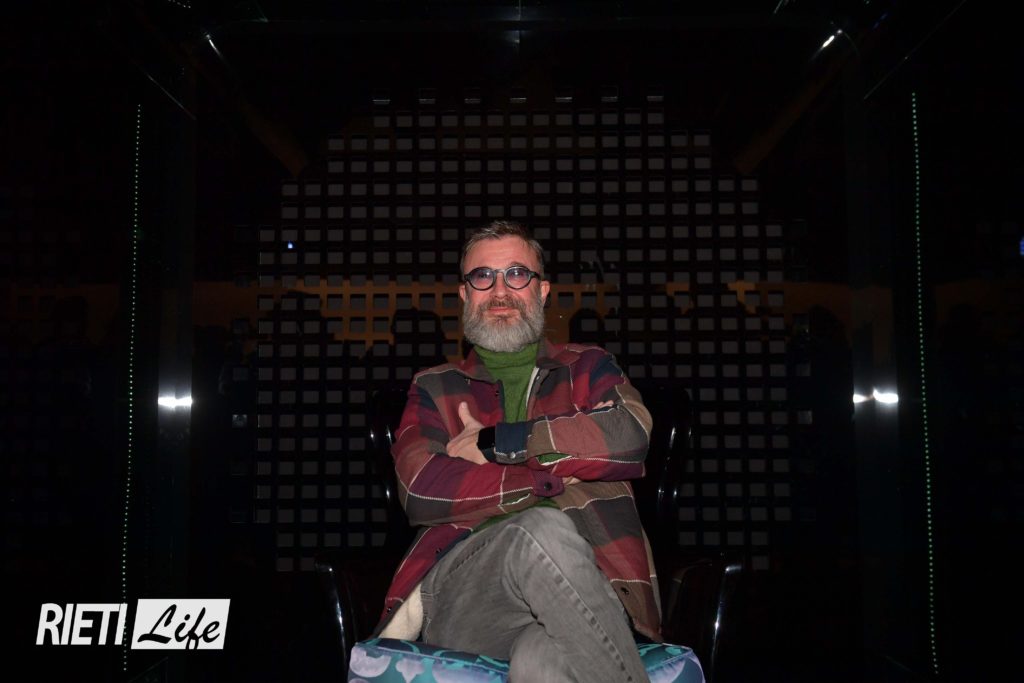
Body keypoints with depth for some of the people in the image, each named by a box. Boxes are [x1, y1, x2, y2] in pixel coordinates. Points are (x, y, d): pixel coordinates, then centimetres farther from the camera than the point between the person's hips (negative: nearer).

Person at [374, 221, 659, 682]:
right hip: (459, 595, 2)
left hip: (580, 592, -1)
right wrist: (554, 472, -2)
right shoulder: (435, 389, 20)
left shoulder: (586, 367, 21)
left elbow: (630, 437, -3)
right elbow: (420, 491, 1)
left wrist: (495, 443, -1)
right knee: (543, 530, -35)